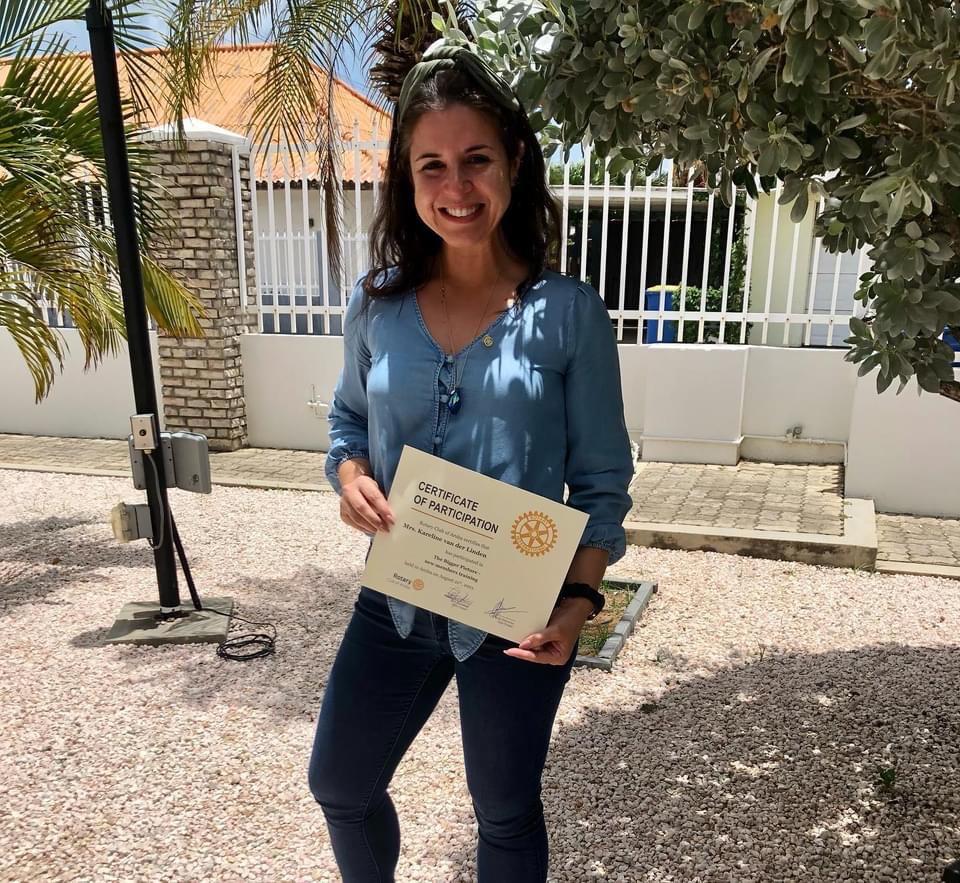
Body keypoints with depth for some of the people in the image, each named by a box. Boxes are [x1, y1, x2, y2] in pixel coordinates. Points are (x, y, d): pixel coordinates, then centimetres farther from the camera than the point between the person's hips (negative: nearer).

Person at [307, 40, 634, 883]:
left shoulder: (569, 313, -12)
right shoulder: (378, 303, -4)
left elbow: (602, 480, -7)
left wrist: (579, 600, -18)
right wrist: (352, 479, -12)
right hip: (396, 604, 4)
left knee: (506, 814, 20)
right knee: (340, 785, 22)